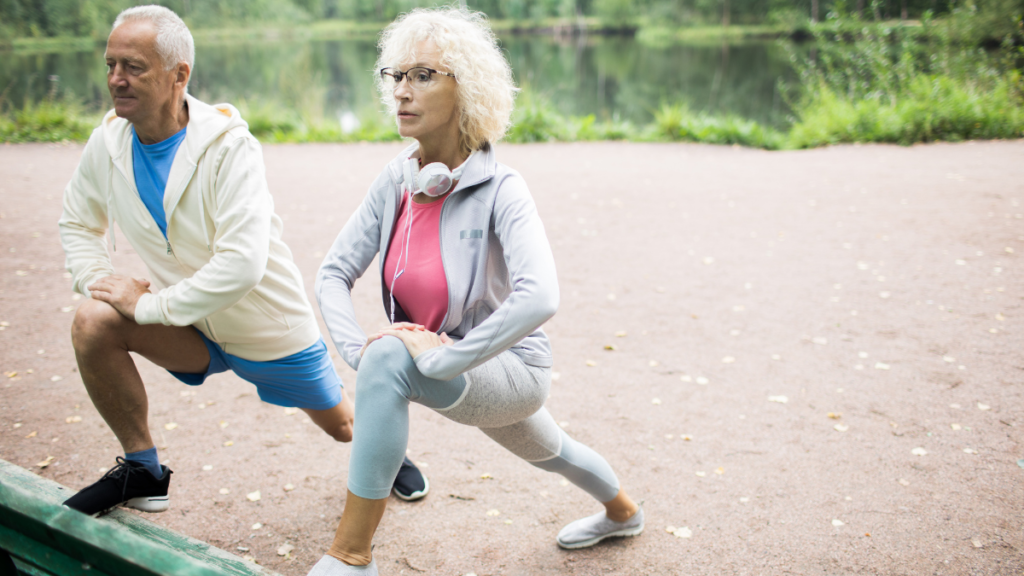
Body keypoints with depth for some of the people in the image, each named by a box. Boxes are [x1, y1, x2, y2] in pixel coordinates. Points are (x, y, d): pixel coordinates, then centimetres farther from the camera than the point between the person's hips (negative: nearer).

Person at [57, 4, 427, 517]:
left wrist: (150, 305, -30)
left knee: (343, 427, 15)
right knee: (93, 324, -22)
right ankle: (142, 471, -3)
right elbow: (77, 225, 6)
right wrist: (102, 281, -13)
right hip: (194, 331, 4)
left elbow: (242, 266, -37)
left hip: (274, 331, -4)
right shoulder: (107, 143, -12)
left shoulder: (228, 145, -30)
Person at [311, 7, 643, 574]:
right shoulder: (395, 181, -10)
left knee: (390, 359, -32)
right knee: (546, 450, 32)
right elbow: (333, 272, -7)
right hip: (462, 377, 7)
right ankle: (623, 511, 66)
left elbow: (539, 299, -42)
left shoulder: (500, 189, -27)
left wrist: (439, 359, -37)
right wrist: (356, 347, -24)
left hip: (511, 368, -7)